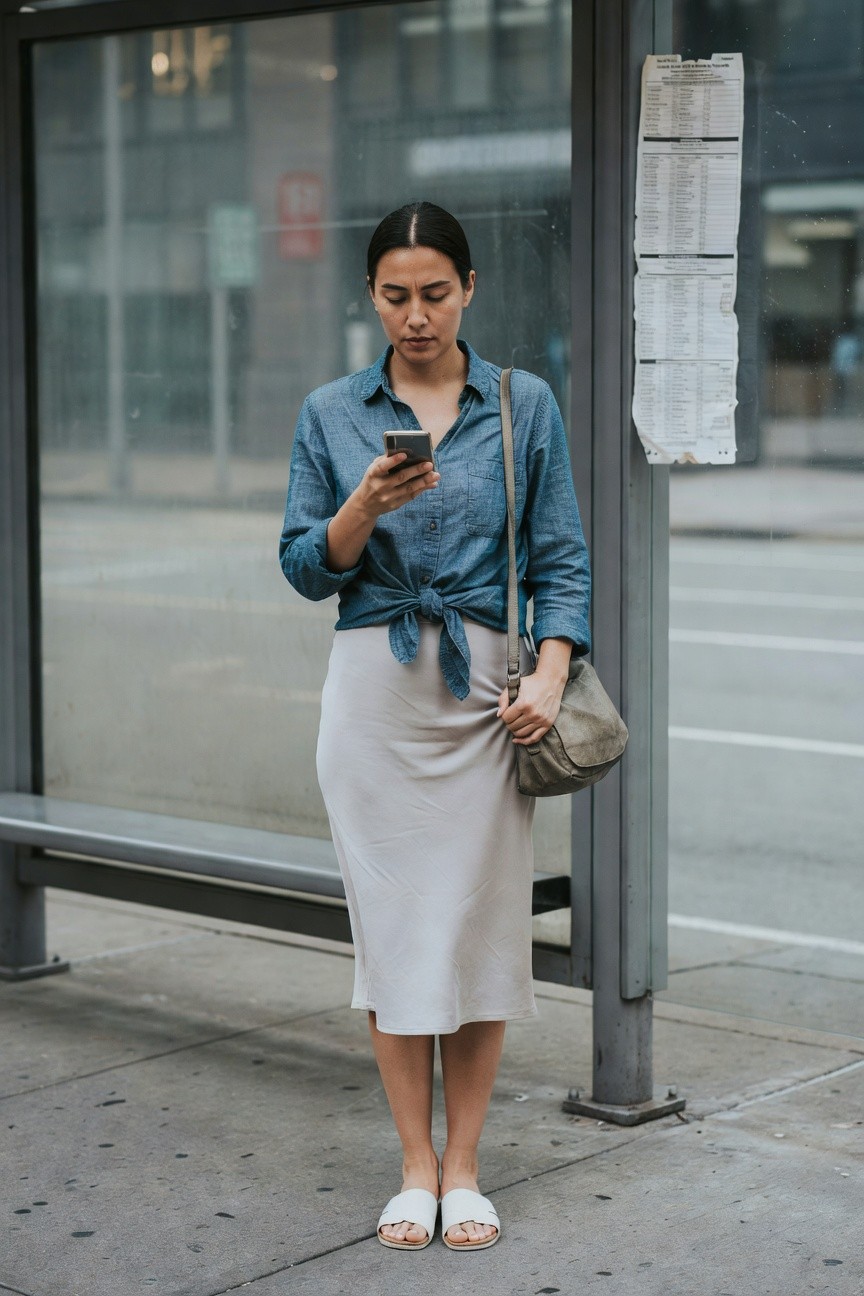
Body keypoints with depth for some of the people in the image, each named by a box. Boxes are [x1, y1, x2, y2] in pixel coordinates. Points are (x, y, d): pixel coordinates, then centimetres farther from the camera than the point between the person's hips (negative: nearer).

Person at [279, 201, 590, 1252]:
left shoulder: (525, 406, 4)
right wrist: (365, 507, -15)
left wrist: (550, 672, -12)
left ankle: (463, 1167, 14)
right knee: (391, 923, 2)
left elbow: (560, 557, 3)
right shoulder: (330, 415, 5)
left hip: (484, 691, 0)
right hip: (374, 691, 0)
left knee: (482, 921, 1)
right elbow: (306, 568, 3)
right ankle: (416, 1168, 14)